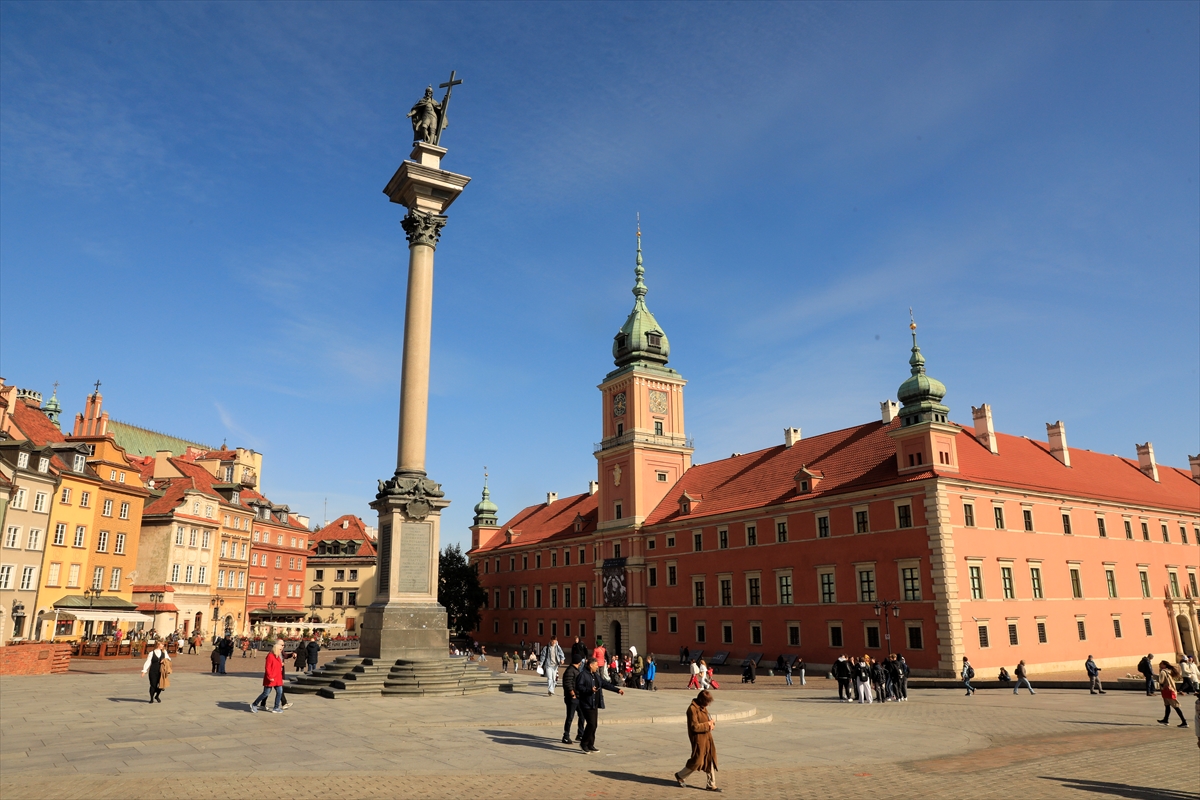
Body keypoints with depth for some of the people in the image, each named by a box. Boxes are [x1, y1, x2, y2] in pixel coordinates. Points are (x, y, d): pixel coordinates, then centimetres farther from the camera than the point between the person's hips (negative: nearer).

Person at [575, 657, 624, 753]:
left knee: (594, 725, 9)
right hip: (586, 705, -8)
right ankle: (583, 743, 3)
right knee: (591, 724, -12)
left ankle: (590, 745, 20)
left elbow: (606, 684, 19)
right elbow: (578, 686, -20)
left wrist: (617, 690, 13)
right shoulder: (583, 675, -10)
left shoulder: (596, 676, 16)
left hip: (595, 705, 9)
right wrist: (589, 690, -29)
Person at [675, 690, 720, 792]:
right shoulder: (692, 709, -20)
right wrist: (708, 725, -18)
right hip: (698, 739, -9)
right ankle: (680, 776, 22)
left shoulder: (703, 708, 9)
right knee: (697, 761, 0)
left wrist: (711, 722, -2)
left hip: (707, 738, 9)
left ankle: (711, 785, 21)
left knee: (710, 761, 11)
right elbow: (694, 727, -22)